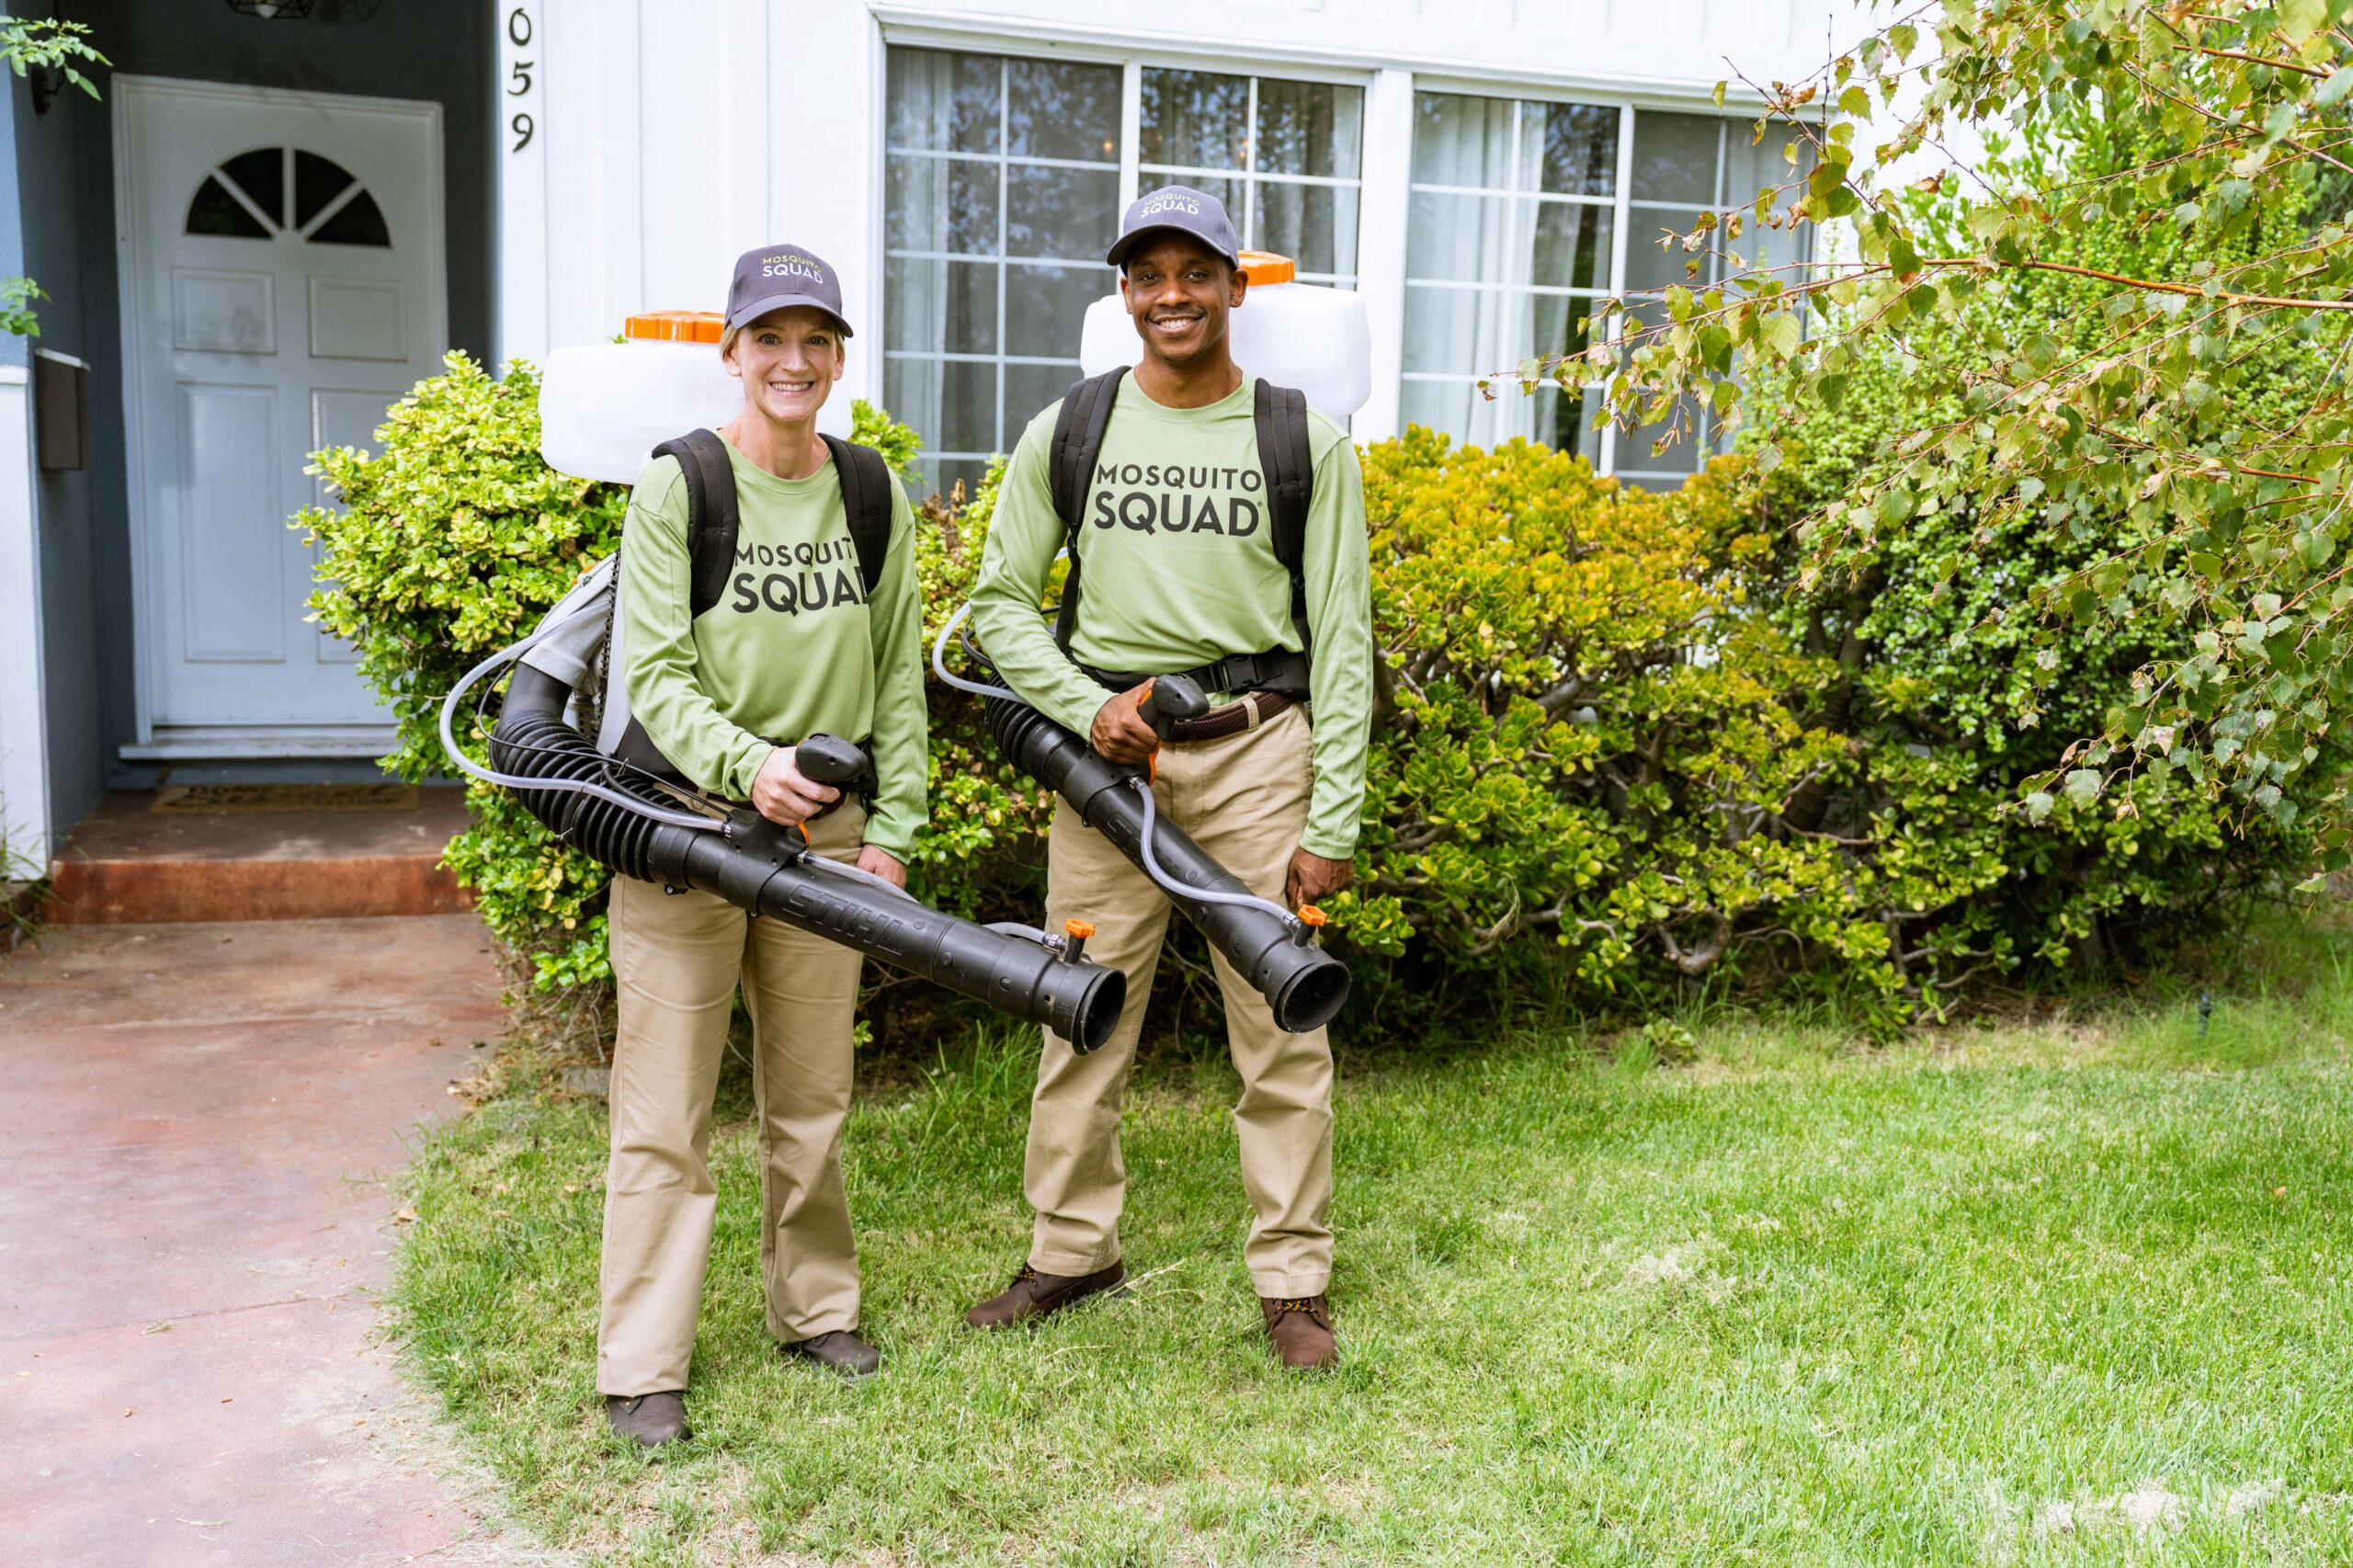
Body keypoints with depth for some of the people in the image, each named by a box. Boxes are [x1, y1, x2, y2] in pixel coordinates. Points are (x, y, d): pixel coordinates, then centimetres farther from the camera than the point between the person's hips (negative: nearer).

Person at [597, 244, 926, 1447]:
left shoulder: (875, 500, 7)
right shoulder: (677, 490, -5)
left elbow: (900, 681, 11)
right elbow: (655, 674, -10)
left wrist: (891, 831, 6)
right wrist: (744, 764, -27)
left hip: (826, 824, 4)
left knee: (812, 1096, 14)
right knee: (665, 1109, 0)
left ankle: (815, 1308, 31)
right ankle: (641, 1369, 10)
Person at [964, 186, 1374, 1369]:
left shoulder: (1305, 441, 3)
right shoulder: (1067, 432, 7)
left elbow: (1341, 640, 1)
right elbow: (1000, 598, 10)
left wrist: (1332, 821, -4)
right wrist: (1085, 706, -8)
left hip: (1256, 748, -1)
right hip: (1107, 746, 2)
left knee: (1281, 1027, 2)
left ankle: (1293, 1281, 17)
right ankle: (1073, 1251, 26)